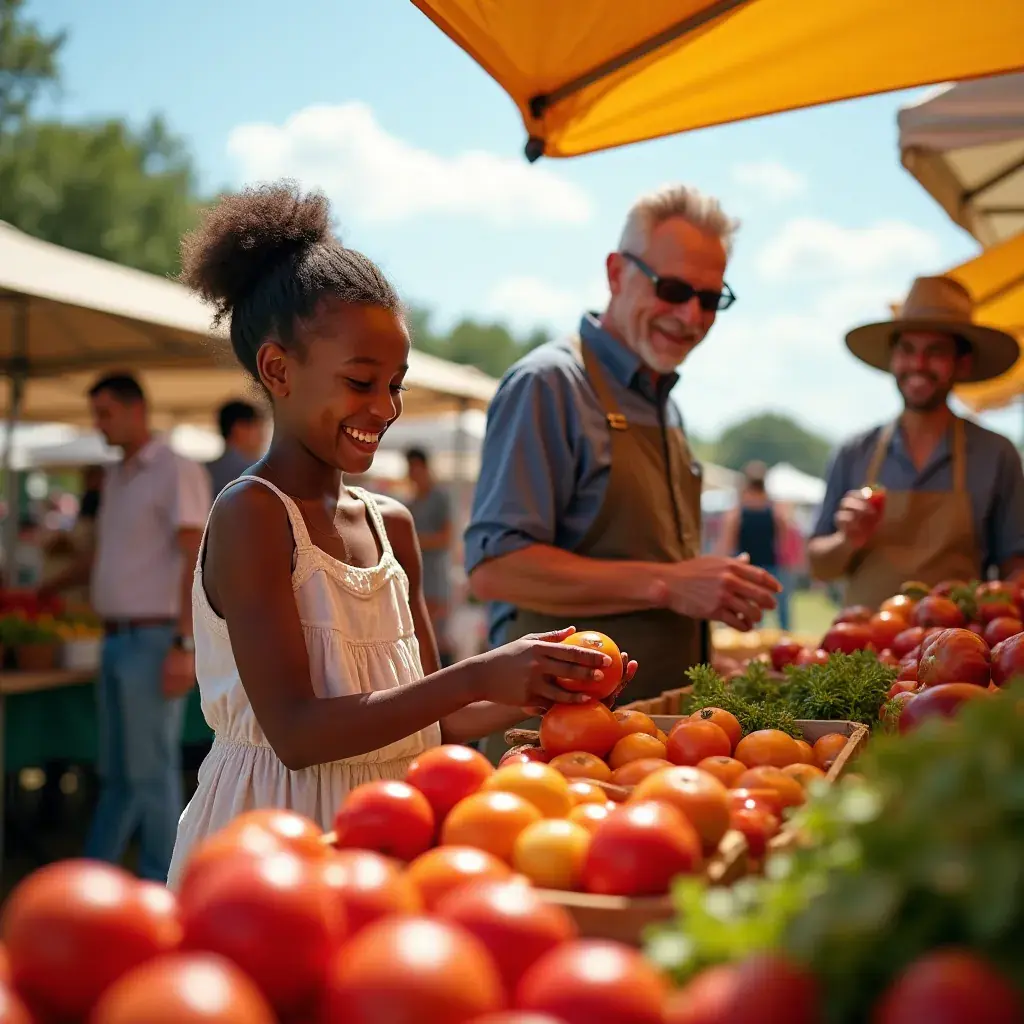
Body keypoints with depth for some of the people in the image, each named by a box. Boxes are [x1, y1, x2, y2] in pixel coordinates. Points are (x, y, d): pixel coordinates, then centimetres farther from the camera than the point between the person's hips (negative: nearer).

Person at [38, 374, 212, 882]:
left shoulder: (177, 471, -8)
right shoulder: (115, 477, 16)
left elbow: (196, 560, -14)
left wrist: (184, 646, -20)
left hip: (153, 641, -8)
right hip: (116, 640, 8)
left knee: (152, 772, -3)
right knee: (115, 772, 14)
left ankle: (159, 890, 6)